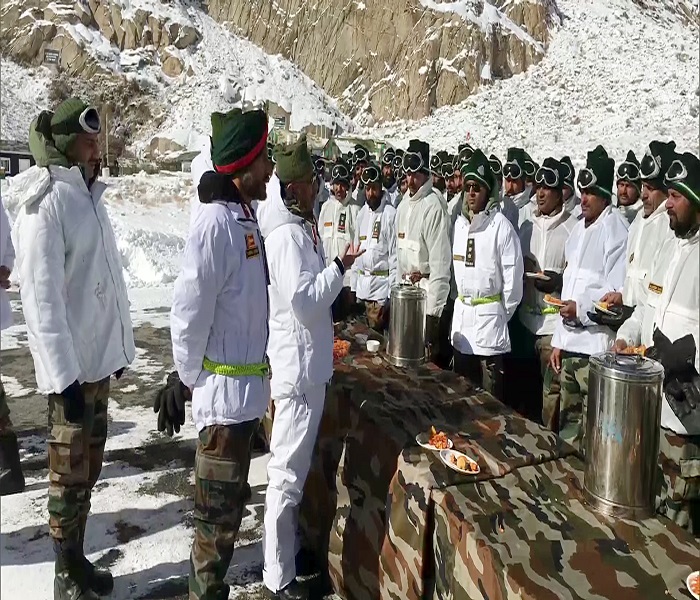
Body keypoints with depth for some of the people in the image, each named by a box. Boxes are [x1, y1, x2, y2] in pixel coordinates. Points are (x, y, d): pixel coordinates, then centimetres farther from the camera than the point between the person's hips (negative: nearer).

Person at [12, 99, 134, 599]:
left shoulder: (89, 195, 10)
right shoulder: (46, 203, -15)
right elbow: (42, 298, -19)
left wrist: (121, 344, 15)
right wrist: (65, 376, -20)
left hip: (100, 357, 8)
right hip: (72, 366, -8)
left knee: (88, 471, 18)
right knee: (70, 476, 7)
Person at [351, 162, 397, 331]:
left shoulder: (390, 214, -10)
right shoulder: (362, 213, 13)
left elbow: (394, 255, -11)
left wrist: (391, 293, -13)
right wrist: (354, 285, 14)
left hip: (381, 286, -6)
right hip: (362, 285, 6)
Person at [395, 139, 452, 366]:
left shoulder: (433, 207, -14)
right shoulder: (403, 205, 12)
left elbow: (440, 262, -18)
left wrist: (434, 309, -19)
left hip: (426, 289, -8)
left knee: (430, 357, -3)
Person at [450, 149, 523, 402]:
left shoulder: (500, 225, -12)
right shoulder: (460, 223, 9)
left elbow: (513, 274, -11)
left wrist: (504, 313, -4)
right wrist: (461, 302, 14)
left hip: (489, 315, -6)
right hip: (461, 312, 7)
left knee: (491, 395, 0)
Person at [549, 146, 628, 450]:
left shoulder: (615, 228, -10)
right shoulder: (579, 228, 15)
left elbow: (618, 292, -14)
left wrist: (581, 308, -22)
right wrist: (558, 340, 16)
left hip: (595, 344, -8)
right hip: (569, 342, 8)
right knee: (567, 422, 17)